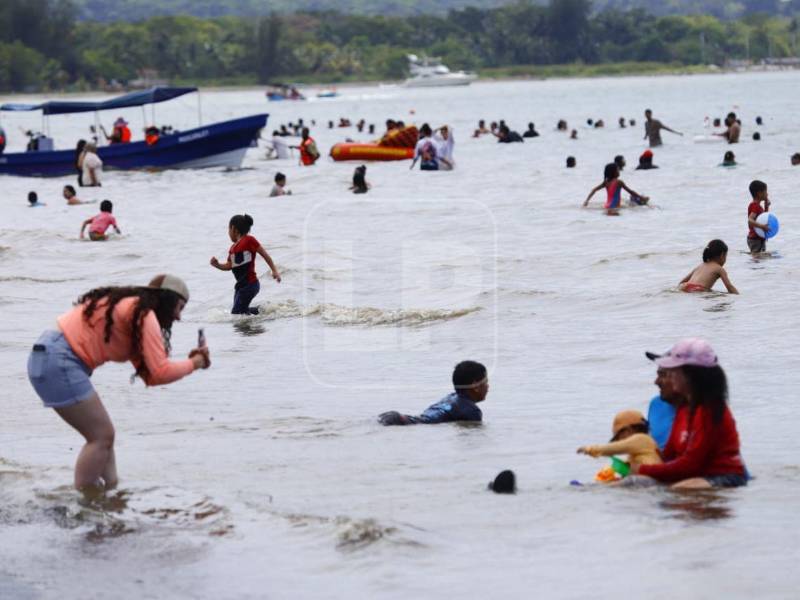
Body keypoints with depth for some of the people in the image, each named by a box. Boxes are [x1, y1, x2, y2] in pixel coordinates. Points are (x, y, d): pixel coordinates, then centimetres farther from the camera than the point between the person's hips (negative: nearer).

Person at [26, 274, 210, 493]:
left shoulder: (132, 309, 21)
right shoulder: (144, 315, -9)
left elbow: (150, 375, 18)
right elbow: (160, 372, -13)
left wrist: (189, 361, 11)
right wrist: (192, 364, 3)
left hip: (50, 358, 10)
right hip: (58, 361, -10)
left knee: (103, 434, 13)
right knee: (101, 436, -4)